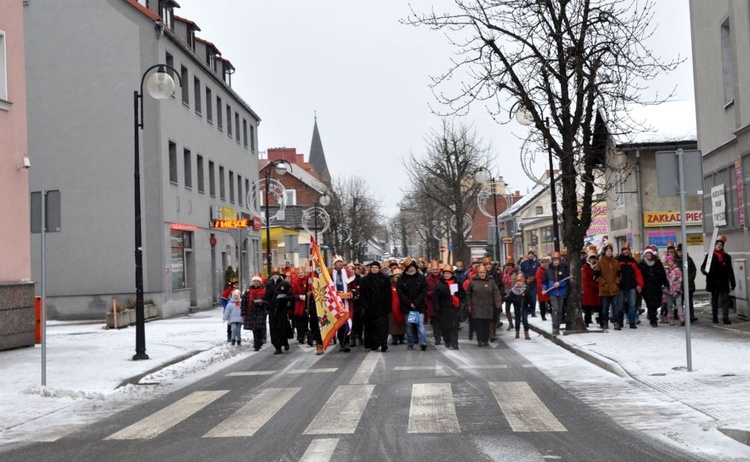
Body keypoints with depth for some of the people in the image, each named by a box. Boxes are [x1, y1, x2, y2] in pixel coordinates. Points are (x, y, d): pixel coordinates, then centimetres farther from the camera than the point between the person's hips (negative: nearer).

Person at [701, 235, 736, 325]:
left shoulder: (727, 257, 8)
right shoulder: (710, 256, 1)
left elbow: (730, 271, 10)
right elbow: (702, 267, 0)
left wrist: (733, 283, 8)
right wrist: (705, 271, -24)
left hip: (724, 282, 1)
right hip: (713, 282, -1)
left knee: (725, 300, -4)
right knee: (714, 300, 7)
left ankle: (725, 318, -4)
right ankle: (715, 318, 14)